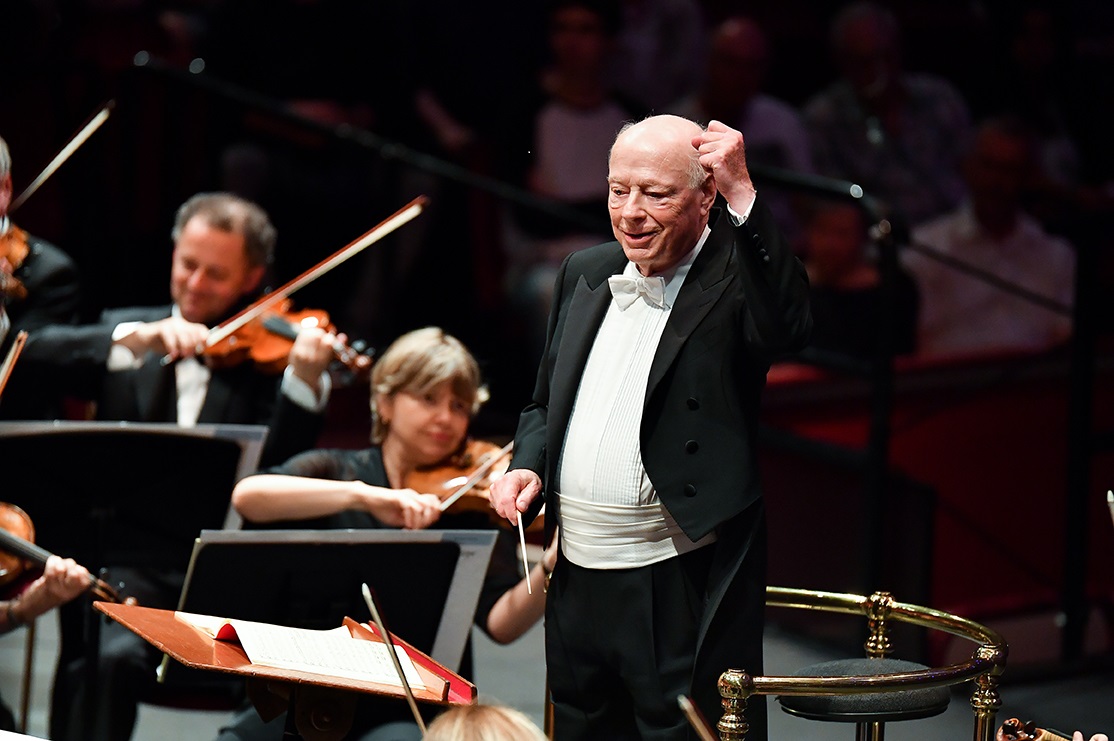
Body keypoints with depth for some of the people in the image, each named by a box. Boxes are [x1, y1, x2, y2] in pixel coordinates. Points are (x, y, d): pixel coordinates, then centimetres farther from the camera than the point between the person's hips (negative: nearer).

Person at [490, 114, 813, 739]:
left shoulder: (736, 278, -7)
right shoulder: (586, 273, 12)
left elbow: (790, 328, -31)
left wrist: (742, 194, -31)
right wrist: (529, 466, 3)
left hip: (683, 592, -6)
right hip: (578, 582, 7)